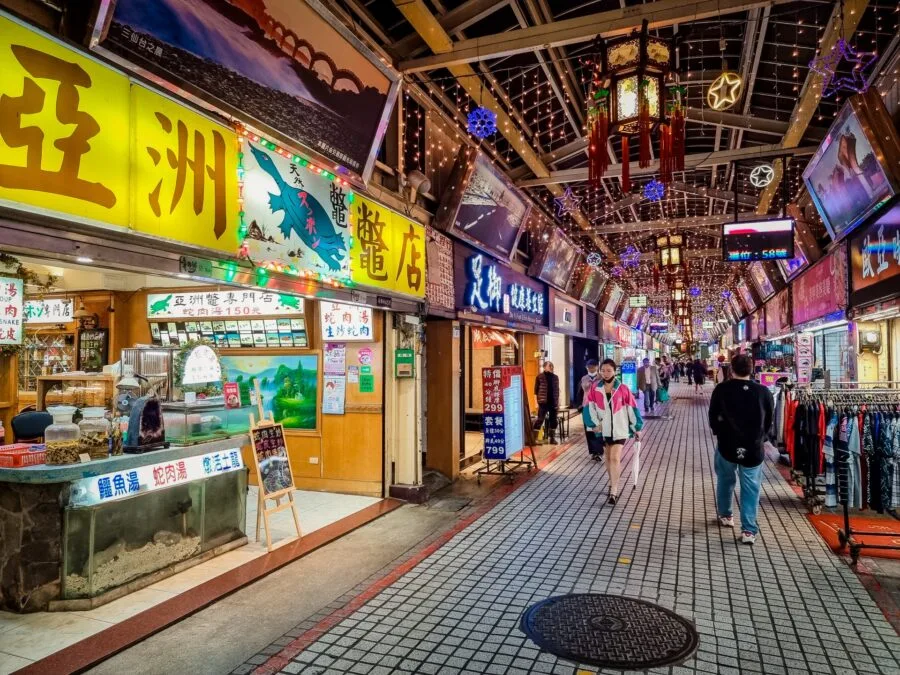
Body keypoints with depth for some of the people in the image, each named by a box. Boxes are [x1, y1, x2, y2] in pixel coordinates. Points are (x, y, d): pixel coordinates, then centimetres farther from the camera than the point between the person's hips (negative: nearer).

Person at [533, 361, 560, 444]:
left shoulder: (555, 377, 10)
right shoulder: (540, 377, -2)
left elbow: (557, 391, 14)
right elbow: (536, 391, -2)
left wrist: (558, 403, 10)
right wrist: (537, 403, -7)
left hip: (553, 403, 5)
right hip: (543, 403, -4)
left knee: (553, 421, 8)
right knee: (540, 419, -5)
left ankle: (552, 438, 18)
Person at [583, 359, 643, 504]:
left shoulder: (623, 389, -10)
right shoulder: (595, 389, -4)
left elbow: (632, 408, -3)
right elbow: (588, 407, 0)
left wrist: (637, 428, 2)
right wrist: (594, 424, -8)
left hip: (619, 429, -3)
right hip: (604, 429, 3)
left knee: (615, 458, -11)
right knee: (609, 457, 17)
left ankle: (613, 492, -9)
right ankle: (613, 484, 35)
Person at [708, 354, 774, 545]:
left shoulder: (721, 389, -9)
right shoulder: (764, 392, -5)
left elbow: (712, 418, 0)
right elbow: (769, 421, 6)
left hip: (727, 445, 0)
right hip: (753, 448, 0)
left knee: (725, 482, 21)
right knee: (751, 489, 7)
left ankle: (725, 515, 37)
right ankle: (749, 530, 5)